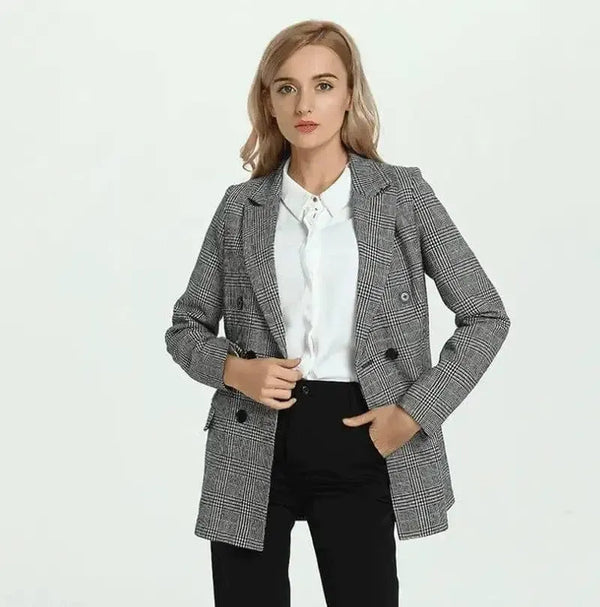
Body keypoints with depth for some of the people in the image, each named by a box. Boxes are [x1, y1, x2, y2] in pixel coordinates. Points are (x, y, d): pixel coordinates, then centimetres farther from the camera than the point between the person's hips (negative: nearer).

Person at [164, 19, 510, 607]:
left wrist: (416, 412, -7)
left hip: (357, 445, -1)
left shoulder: (403, 195, -1)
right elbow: (185, 327, 11)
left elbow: (486, 316, 1)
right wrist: (234, 370, -9)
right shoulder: (241, 207, 3)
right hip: (254, 449, 1)